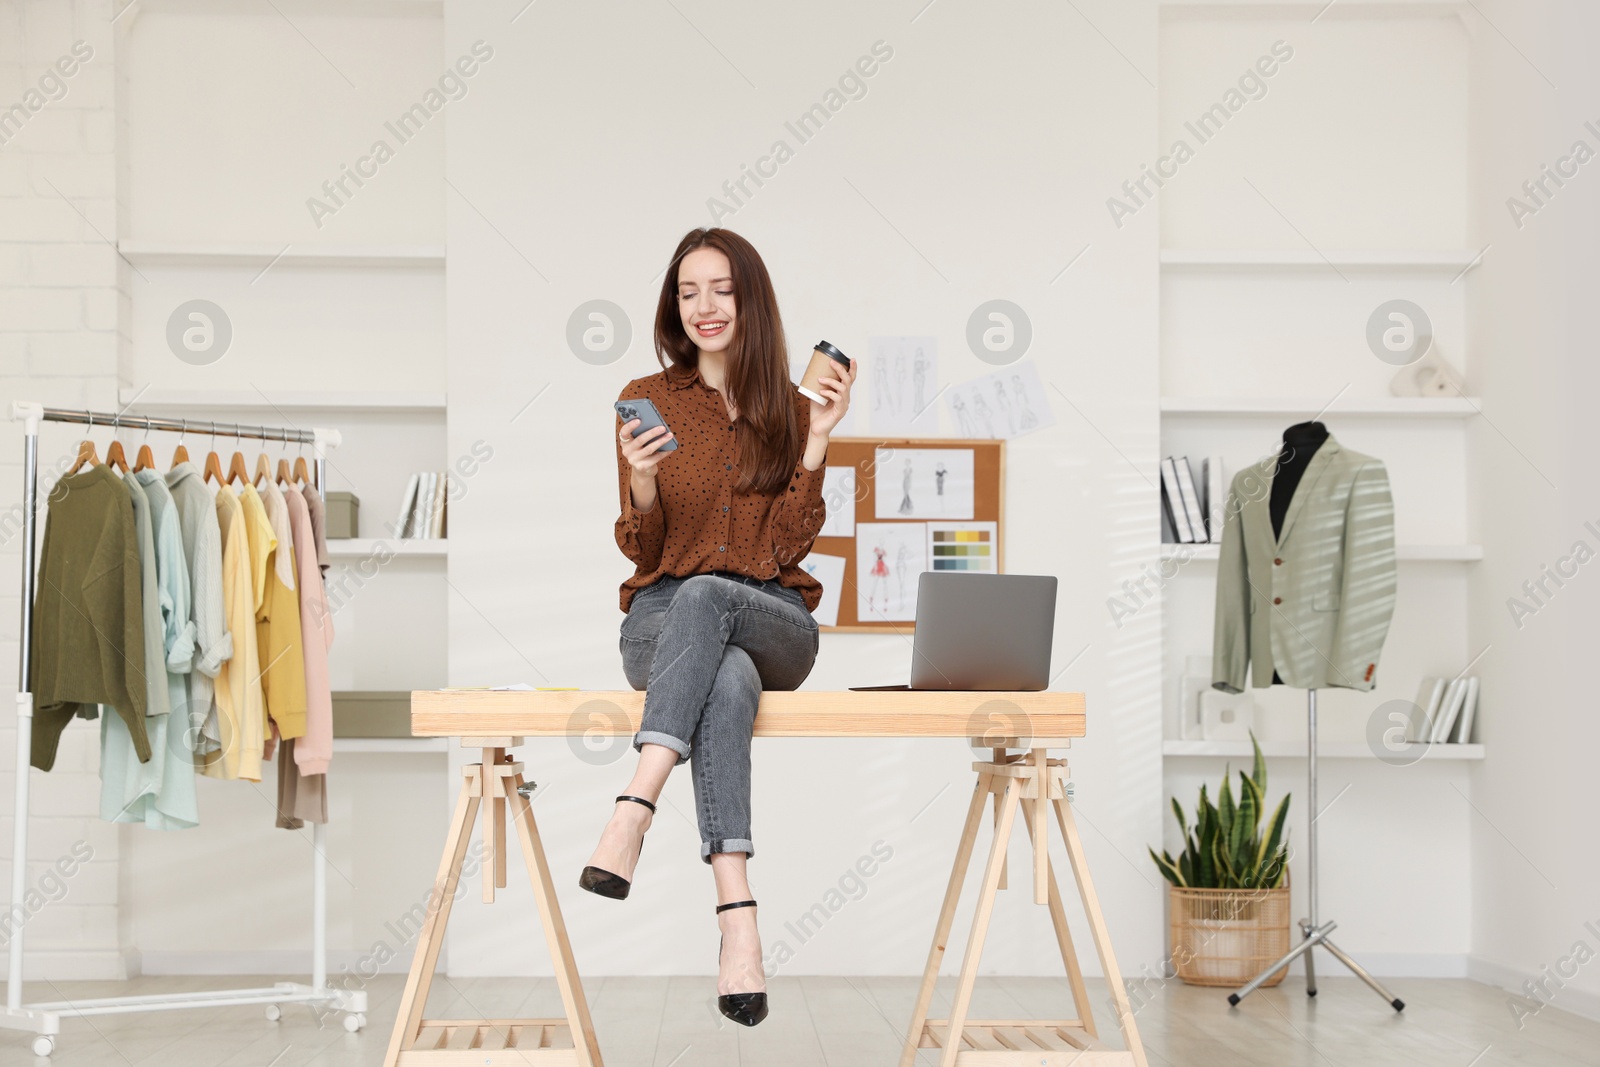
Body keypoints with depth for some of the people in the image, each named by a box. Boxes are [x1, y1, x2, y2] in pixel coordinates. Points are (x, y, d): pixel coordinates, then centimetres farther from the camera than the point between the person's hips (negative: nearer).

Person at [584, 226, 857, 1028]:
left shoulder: (791, 409, 10)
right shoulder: (647, 400, 8)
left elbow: (789, 547, -1)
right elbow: (643, 554, 5)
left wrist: (816, 442, -9)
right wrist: (642, 482, -16)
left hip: (774, 620, 0)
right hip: (662, 619, 0)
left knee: (704, 596, -38)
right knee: (729, 677, -39)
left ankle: (632, 814, -52)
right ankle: (737, 921, -52)